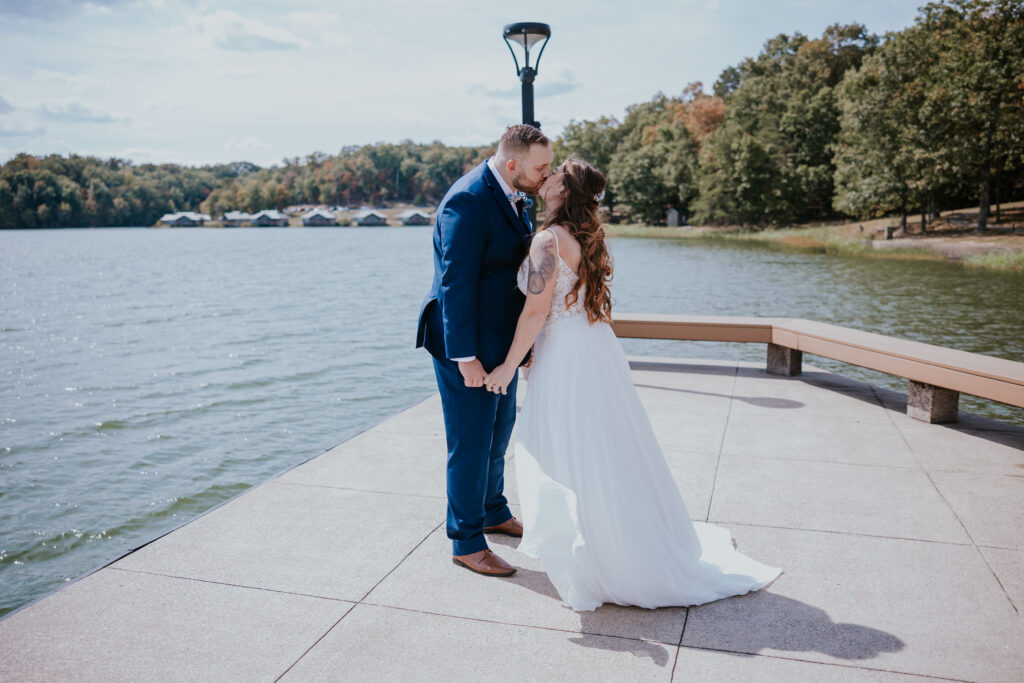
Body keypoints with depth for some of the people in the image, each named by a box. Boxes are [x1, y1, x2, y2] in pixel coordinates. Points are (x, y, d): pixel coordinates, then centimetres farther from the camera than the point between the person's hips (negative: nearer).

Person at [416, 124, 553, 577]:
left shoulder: (511, 195, 8)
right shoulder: (468, 201, -22)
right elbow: (455, 284, -24)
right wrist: (465, 356, -24)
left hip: (500, 341, 10)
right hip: (468, 344, -10)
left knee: (498, 433, 23)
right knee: (470, 444, 1)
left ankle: (494, 513, 43)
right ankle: (466, 543, 17)